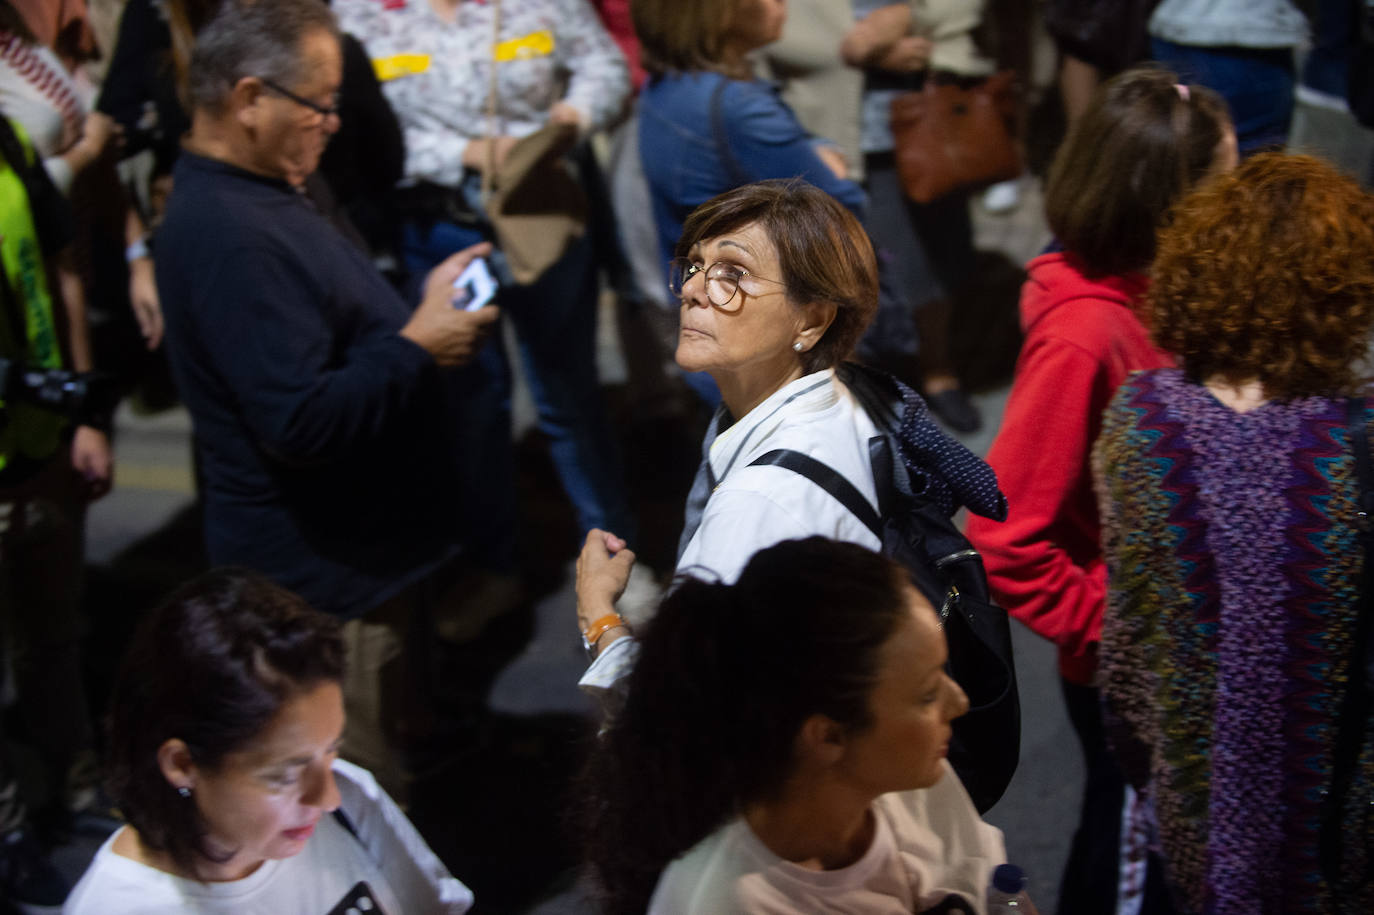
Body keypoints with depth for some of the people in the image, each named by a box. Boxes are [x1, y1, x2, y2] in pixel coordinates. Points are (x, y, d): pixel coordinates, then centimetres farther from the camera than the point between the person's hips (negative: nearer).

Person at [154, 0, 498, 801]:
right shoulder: (231, 238, -27)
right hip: (329, 580, -11)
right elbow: (302, 423, -31)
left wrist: (423, 308, 9)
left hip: (365, 553, 11)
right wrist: (418, 347, -21)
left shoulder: (255, 197, 9)